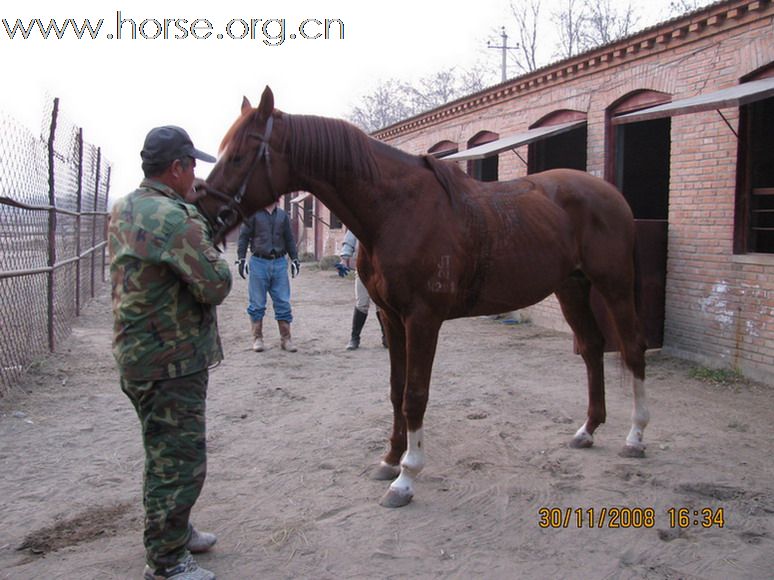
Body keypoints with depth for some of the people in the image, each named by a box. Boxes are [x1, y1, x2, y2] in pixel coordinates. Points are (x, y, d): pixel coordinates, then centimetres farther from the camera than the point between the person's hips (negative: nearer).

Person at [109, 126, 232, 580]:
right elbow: (217, 286, -22)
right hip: (172, 361, -10)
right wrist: (215, 255, -1)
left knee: (168, 454, 24)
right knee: (180, 462, 1)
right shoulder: (174, 218, -22)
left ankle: (175, 531, 40)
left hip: (140, 355, 10)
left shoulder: (124, 210, 9)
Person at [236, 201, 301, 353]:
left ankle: (285, 338, 11)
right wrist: (241, 259, -6)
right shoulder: (253, 214, -1)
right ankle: (257, 338, 14)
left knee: (283, 303, 3)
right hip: (259, 262, -3)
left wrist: (295, 259, 11)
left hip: (279, 263, 3)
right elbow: (243, 237, 0)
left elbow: (289, 239, 15)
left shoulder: (283, 215, 9)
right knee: (257, 304, 3)